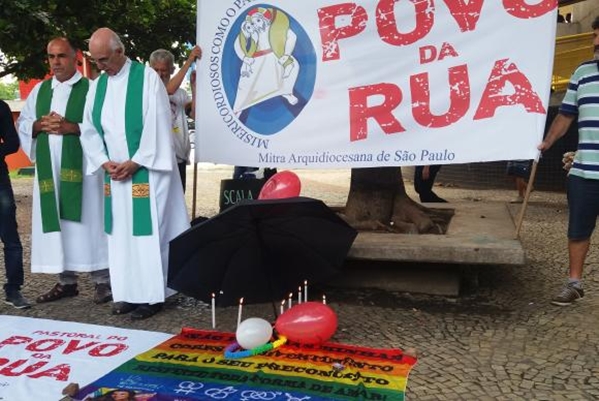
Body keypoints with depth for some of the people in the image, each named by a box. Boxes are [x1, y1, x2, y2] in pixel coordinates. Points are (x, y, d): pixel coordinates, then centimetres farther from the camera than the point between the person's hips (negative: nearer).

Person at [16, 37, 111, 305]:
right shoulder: (39, 90, 17)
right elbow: (22, 123, 17)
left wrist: (72, 128, -18)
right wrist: (39, 125, -4)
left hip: (81, 165, -5)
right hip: (49, 166, 5)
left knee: (87, 221, -5)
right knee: (55, 222, 6)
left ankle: (102, 280, 2)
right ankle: (66, 281, 15)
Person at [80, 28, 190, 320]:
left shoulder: (147, 77, -7)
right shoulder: (97, 85, 11)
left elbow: (157, 126, -12)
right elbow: (89, 130, 11)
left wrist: (134, 163, -14)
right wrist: (105, 162, -4)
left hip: (146, 170, -6)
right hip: (115, 173, 6)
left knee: (148, 231, -4)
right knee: (120, 233, 8)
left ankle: (152, 295, 3)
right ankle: (129, 293, 16)